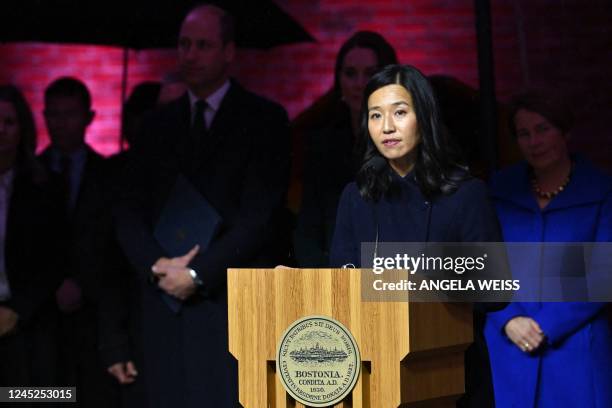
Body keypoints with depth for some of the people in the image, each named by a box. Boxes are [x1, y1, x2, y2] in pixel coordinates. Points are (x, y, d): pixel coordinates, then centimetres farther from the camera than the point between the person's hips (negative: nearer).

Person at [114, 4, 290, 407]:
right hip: (166, 302, 4)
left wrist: (197, 274, -11)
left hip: (233, 303, -4)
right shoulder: (160, 123, 17)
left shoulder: (263, 118, 2)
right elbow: (130, 211, 12)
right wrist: (158, 266, -7)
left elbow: (260, 215, -6)